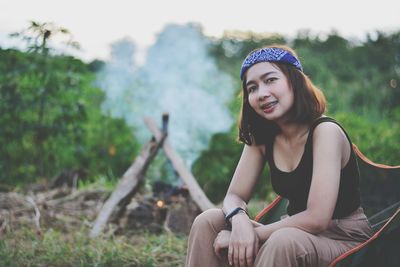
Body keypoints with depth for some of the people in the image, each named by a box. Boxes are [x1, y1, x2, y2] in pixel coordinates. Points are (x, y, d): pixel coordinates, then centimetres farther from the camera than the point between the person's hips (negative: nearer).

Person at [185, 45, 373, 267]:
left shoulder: (325, 131, -20)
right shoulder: (261, 137, 1)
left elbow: (316, 219, -27)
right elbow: (234, 196, -1)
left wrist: (254, 234, -20)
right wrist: (240, 222, -24)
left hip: (345, 241, -6)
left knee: (284, 241, -38)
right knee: (207, 222, -11)